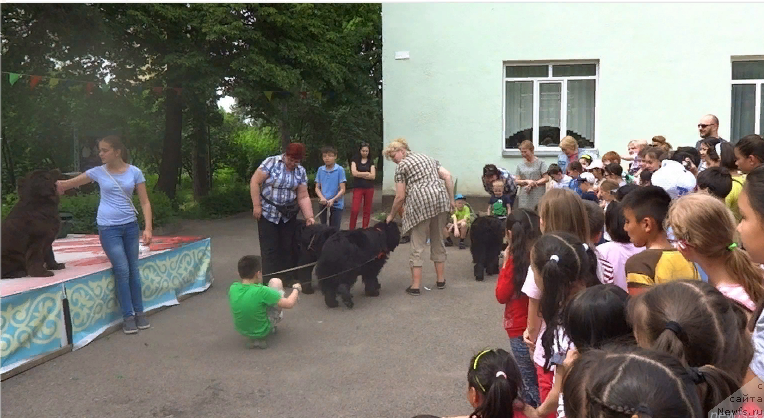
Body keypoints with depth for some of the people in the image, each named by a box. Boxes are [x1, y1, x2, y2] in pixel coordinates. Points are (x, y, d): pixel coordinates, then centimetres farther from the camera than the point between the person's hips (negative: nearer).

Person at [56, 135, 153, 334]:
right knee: (122, 270, -7)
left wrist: (148, 228, -9)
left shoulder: (134, 172, -2)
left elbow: (145, 202, -1)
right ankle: (128, 316, 2)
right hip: (108, 228, -1)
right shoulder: (98, 172, -1)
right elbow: (69, 183, 9)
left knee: (134, 269, 7)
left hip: (130, 226, 1)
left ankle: (139, 312, 16)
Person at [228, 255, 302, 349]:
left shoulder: (232, 288, -15)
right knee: (275, 282, 3)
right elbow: (289, 304, -24)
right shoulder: (261, 291, -30)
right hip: (263, 331, -5)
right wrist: (296, 289, -5)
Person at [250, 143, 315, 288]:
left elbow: (303, 197, -2)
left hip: (289, 215, 4)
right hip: (268, 213, -4)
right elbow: (255, 182, -13)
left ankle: (290, 277, 18)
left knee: (289, 246, 7)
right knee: (270, 248, -1)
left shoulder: (301, 171, -1)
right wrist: (256, 206, -16)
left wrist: (309, 217, -13)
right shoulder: (271, 162, -13)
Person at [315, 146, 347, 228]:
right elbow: (317, 188, 7)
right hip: (323, 204, 3)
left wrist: (333, 200, -20)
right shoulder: (320, 170, 3)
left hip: (336, 204, -3)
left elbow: (342, 189, -8)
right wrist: (322, 198, -12)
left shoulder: (340, 170, -8)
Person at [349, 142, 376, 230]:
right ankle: (351, 229, 1)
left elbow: (373, 176, -4)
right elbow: (354, 173, -10)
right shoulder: (355, 160, 3)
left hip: (369, 188, 2)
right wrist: (367, 173, -4)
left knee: (367, 210, 5)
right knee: (355, 210, -10)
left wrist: (360, 174, -8)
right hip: (358, 188, -2)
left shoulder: (371, 162, 7)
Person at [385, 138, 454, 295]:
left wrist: (391, 215, 15)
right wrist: (451, 200, 14)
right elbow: (447, 176, 12)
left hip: (420, 203, -6)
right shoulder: (427, 158, 23)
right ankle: (440, 280, 24)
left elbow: (400, 197, 2)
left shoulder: (401, 166, 5)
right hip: (440, 199, 6)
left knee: (417, 245, 1)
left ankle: (415, 286, 1)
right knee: (437, 241, 17)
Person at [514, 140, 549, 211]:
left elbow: (546, 178, -3)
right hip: (524, 197, 3)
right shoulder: (520, 165, 11)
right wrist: (527, 181, -11)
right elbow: (517, 181, 7)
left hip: (538, 197, -3)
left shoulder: (540, 162, 1)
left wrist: (534, 183, -13)